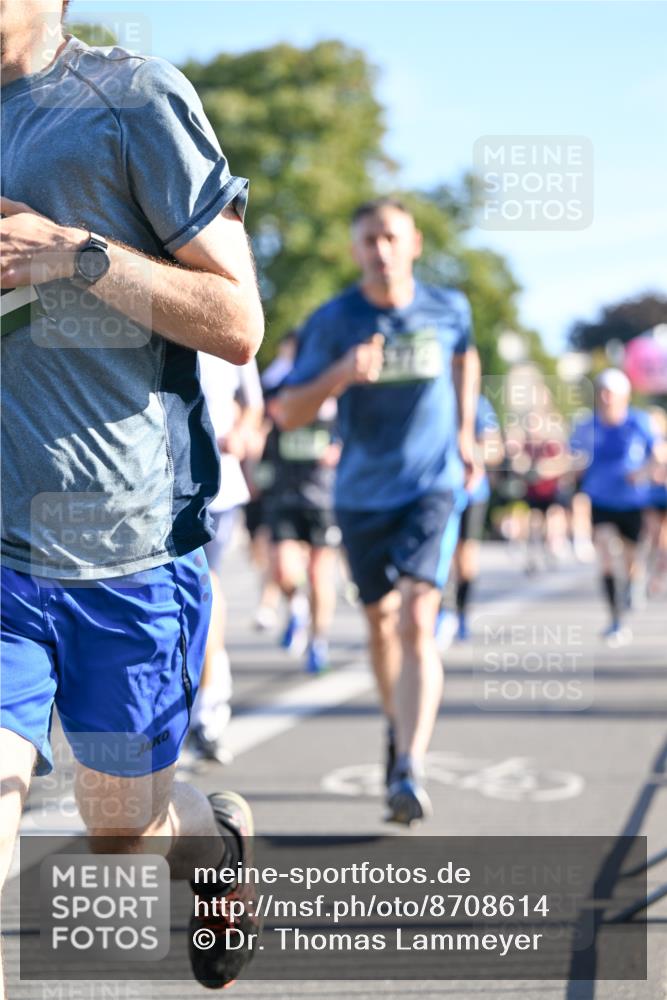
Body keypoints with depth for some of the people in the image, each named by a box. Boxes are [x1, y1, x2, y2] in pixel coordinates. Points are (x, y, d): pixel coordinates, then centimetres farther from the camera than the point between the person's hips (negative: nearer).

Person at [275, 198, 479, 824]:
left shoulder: (448, 309, -2)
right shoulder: (333, 321, -7)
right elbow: (288, 413, -9)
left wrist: (464, 433, 19)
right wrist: (340, 374, -26)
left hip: (432, 486, -2)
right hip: (362, 493, 2)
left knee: (416, 622, -18)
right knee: (380, 621, 16)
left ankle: (409, 772, -25)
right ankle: (398, 725, 42)